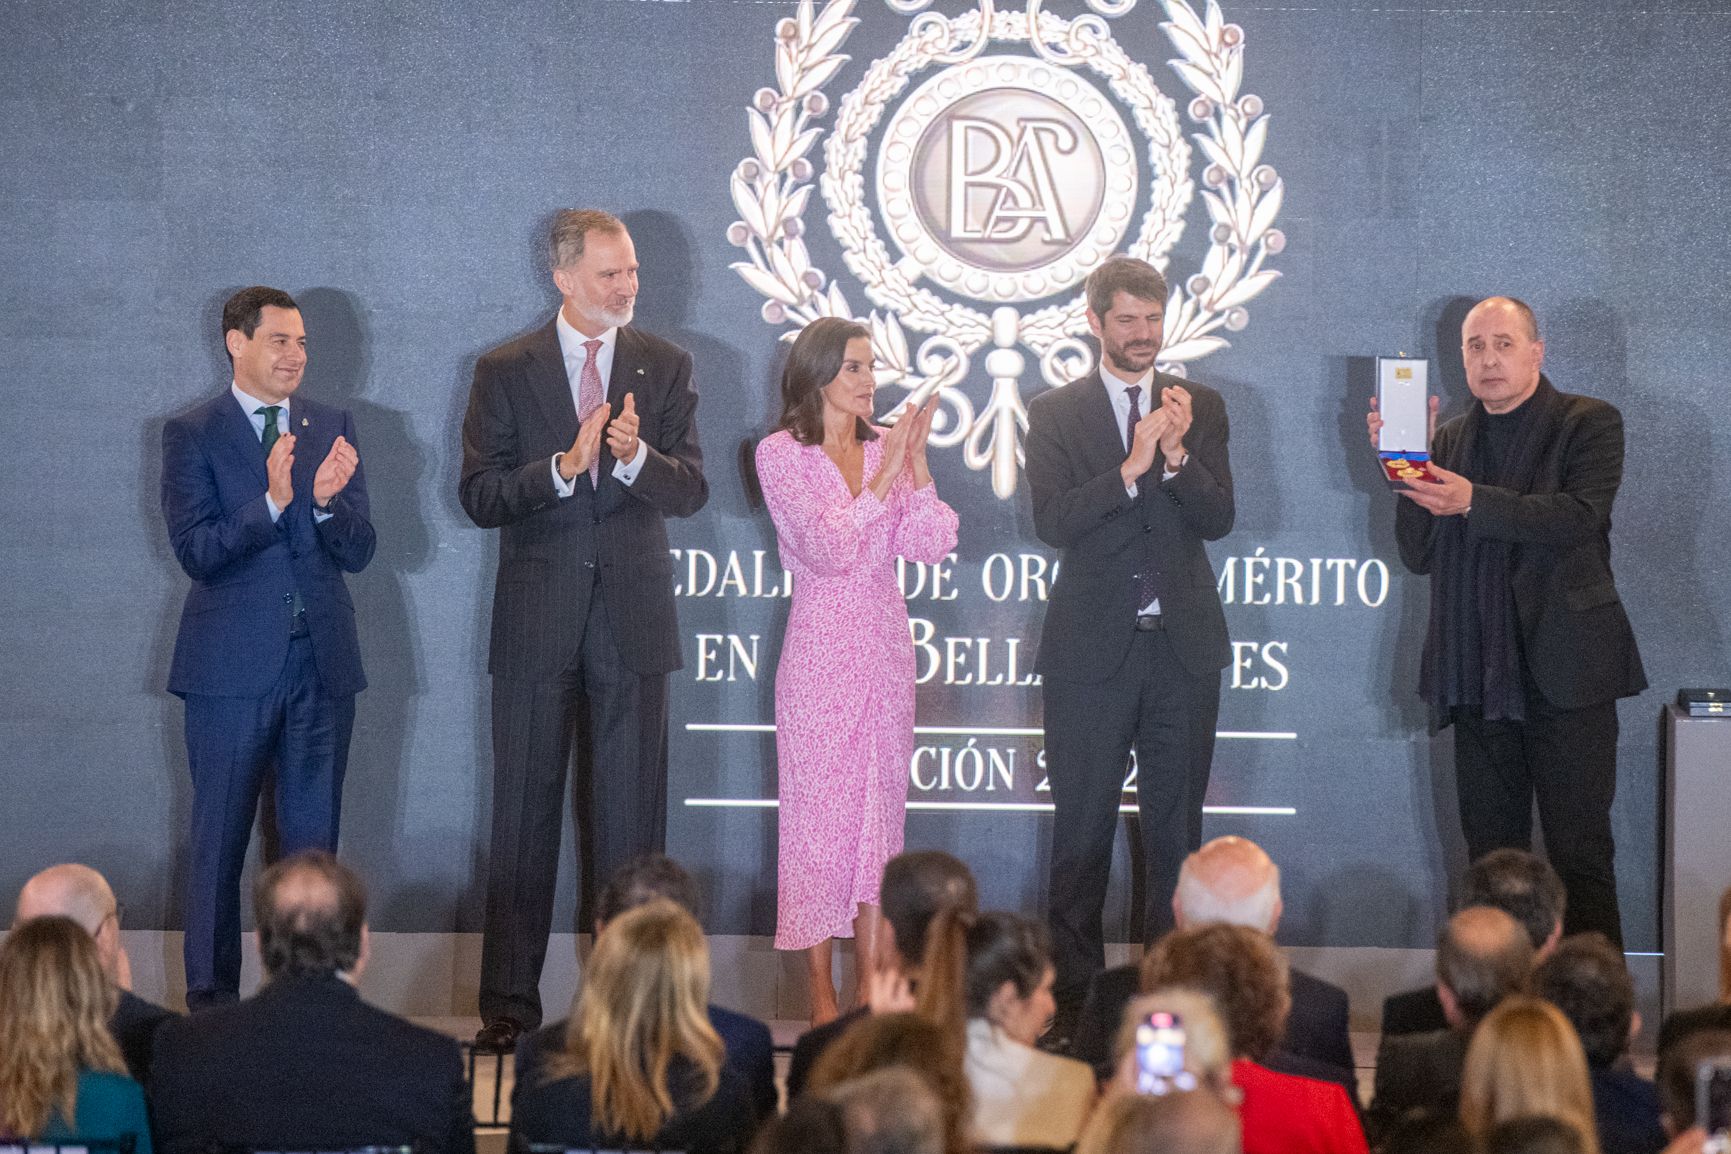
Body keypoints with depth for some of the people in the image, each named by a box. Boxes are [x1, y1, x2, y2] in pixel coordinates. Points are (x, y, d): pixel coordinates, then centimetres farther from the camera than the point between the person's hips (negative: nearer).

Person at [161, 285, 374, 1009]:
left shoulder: (333, 428, 9)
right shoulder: (192, 434, -1)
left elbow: (358, 553, 4)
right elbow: (197, 552, -11)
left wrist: (326, 501, -17)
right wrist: (273, 501, -24)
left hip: (322, 661, 3)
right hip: (232, 664, -3)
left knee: (313, 839, 7)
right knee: (219, 840, 2)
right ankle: (211, 998, 9)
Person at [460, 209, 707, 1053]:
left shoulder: (664, 367, 6)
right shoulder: (504, 372, 3)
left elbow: (690, 491, -1)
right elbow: (479, 496, -4)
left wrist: (636, 457, -21)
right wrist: (564, 468, -19)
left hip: (632, 618, 1)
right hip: (536, 623, -1)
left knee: (631, 818, 2)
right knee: (523, 816, 3)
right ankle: (509, 1006, 9)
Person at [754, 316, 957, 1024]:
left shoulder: (884, 448, 10)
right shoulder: (782, 454, -3)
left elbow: (931, 545, 0)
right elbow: (826, 547, -14)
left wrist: (916, 461, -8)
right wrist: (884, 477, -14)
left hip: (886, 646, 5)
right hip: (822, 645, -5)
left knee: (881, 809, 5)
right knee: (819, 810, -3)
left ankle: (872, 985, 9)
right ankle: (822, 997, 1)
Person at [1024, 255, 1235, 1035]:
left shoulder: (1200, 407, 8)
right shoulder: (1055, 413, 3)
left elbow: (1218, 519, -1)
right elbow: (1053, 521, -10)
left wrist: (1177, 455, -17)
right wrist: (1132, 467, -20)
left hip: (1183, 645, 2)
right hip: (1092, 647, -2)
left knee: (1176, 826, 5)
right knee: (1082, 830, 2)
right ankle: (1072, 994, 7)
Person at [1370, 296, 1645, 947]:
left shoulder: (1589, 424, 1)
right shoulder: (1450, 440, 15)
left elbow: (1580, 517, -16)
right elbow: (1419, 556, 9)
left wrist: (1472, 502, -24)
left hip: (1565, 672, -5)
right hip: (1481, 675, 5)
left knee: (1579, 849, -5)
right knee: (1491, 851, 9)